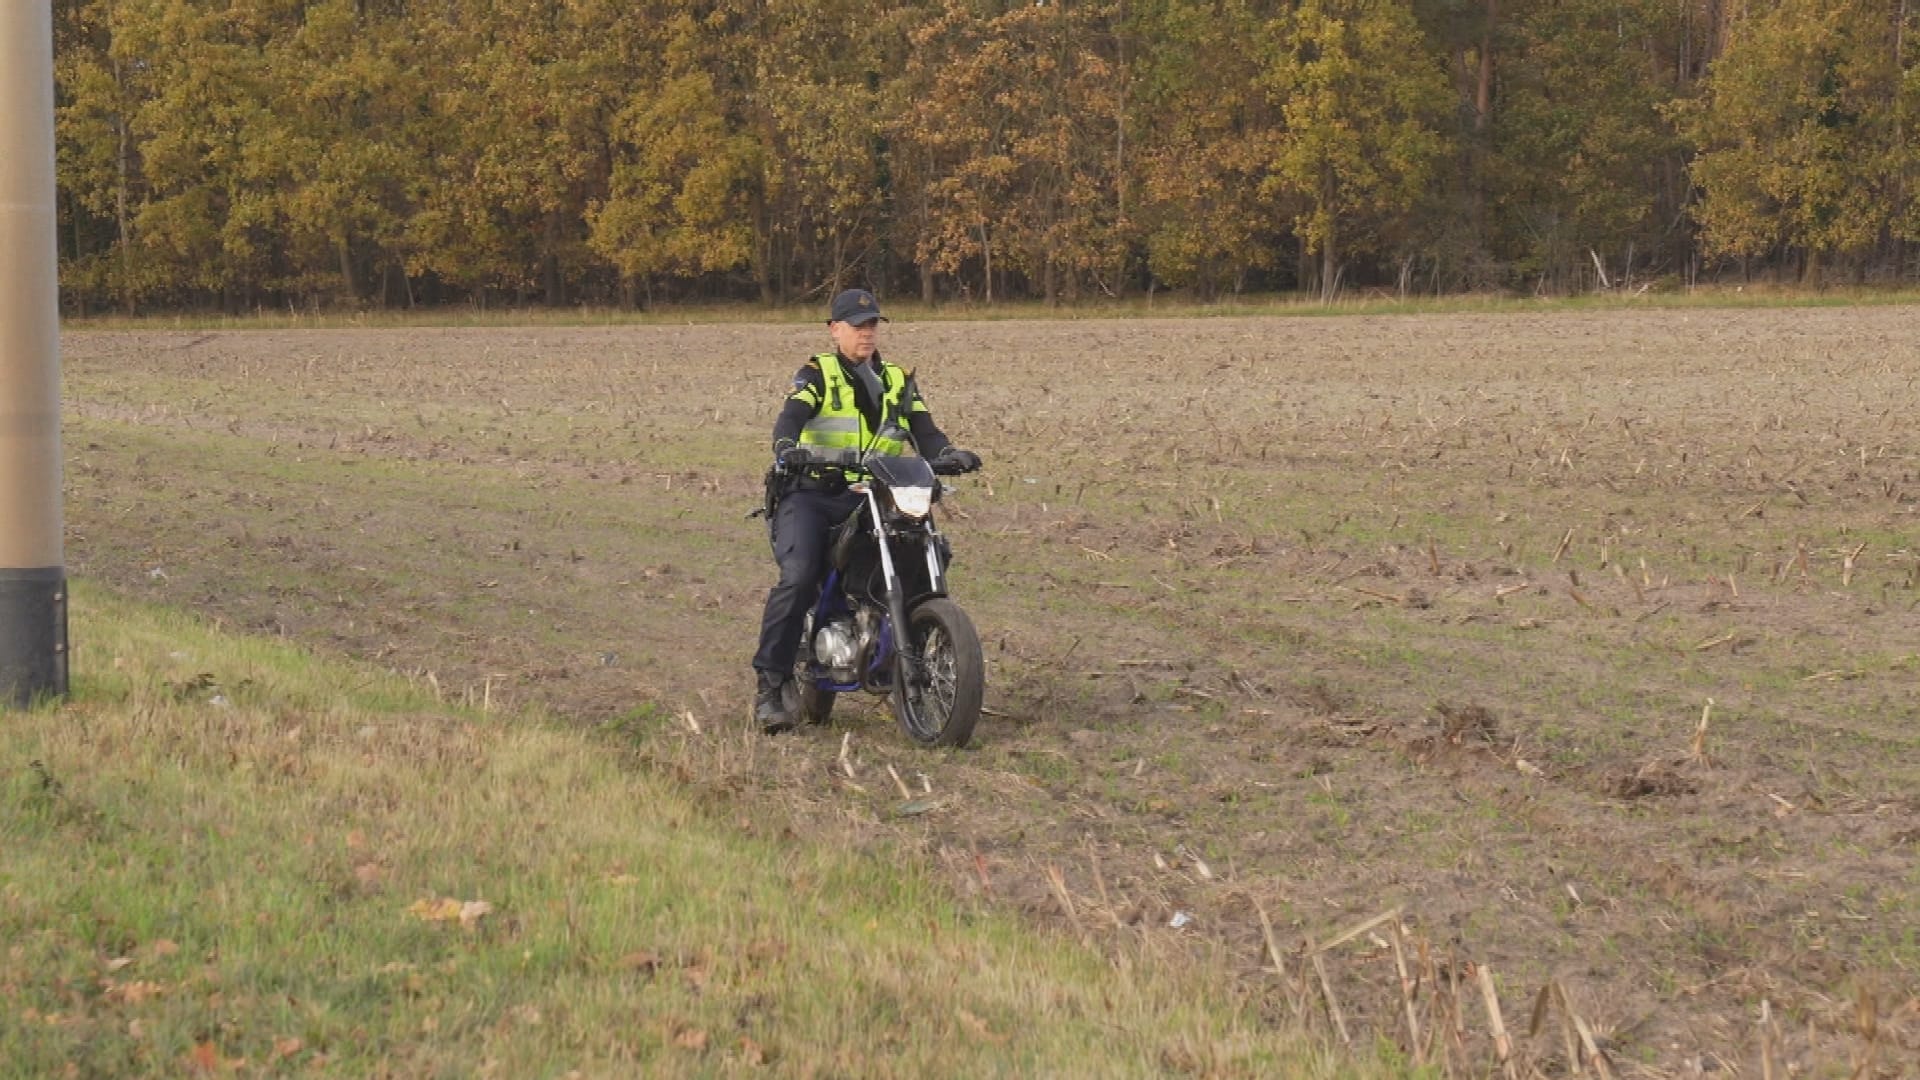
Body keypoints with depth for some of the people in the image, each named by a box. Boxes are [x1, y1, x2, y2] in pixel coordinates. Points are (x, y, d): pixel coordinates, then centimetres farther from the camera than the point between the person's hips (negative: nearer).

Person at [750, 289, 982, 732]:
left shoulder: (899, 383, 20)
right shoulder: (816, 375, 7)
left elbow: (923, 429, 7)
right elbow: (792, 415, -12)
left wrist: (947, 452, -17)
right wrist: (786, 447, -36)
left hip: (869, 496, 4)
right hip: (810, 494, -4)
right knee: (799, 578, -25)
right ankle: (769, 685, -22)